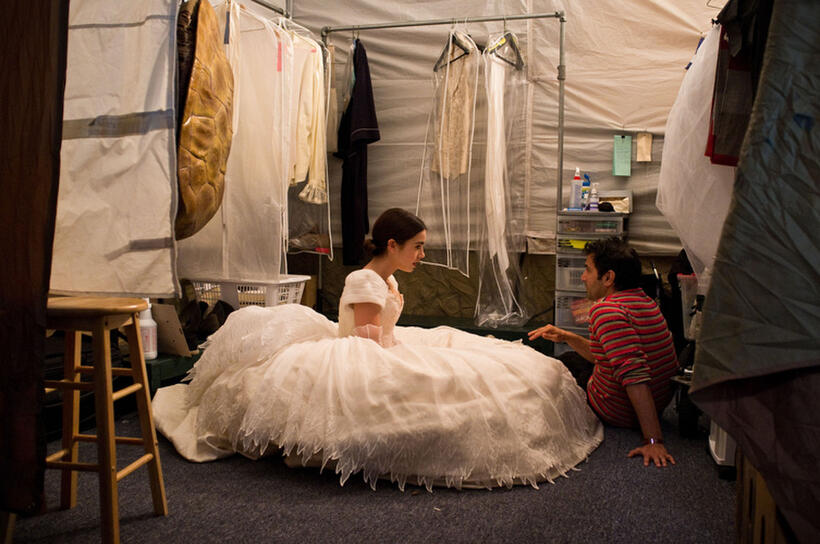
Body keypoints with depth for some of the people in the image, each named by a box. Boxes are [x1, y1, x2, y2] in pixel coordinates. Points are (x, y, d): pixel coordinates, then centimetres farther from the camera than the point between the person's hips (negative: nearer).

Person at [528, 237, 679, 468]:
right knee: (570, 358, 27)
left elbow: (635, 374, -37)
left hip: (620, 413, -9)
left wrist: (653, 440, -38)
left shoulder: (605, 311, -28)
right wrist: (567, 337, 10)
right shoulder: (645, 302, 3)